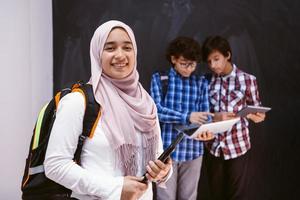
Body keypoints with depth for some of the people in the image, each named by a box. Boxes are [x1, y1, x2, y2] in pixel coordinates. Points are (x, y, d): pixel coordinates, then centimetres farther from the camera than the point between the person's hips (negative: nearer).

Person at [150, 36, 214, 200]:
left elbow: (205, 114, 3)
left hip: (193, 149, 2)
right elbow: (157, 110, -12)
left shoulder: (201, 82, 7)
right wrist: (187, 117, -26)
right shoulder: (159, 78, -1)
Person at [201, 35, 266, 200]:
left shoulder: (247, 80, -7)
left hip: (237, 146, -3)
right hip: (213, 146, 3)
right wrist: (214, 117, -19)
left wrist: (256, 116, -22)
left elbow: (255, 109, 1)